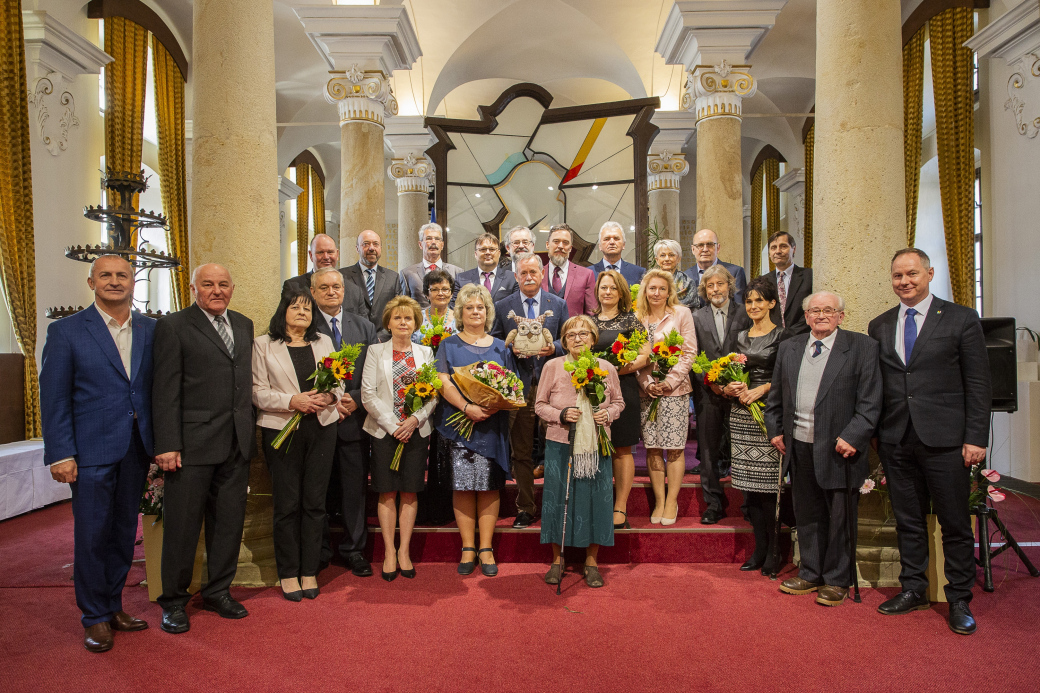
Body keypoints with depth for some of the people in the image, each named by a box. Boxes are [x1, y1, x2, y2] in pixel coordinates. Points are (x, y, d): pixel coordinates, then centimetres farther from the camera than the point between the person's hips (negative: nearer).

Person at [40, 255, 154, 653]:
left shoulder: (152, 330, 6)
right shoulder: (66, 331, -2)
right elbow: (54, 397, -4)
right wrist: (60, 454, -10)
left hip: (136, 448, 3)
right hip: (92, 451, -3)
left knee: (124, 533, 13)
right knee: (92, 536, 5)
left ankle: (113, 607, 29)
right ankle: (95, 618, 21)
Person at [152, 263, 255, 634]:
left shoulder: (244, 325, 13)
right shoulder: (174, 326, -3)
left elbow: (246, 383, 11)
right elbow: (165, 391, -8)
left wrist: (250, 433, 6)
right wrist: (167, 445, -13)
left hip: (237, 443, 5)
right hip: (193, 443, -5)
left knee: (229, 520, 13)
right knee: (182, 524, 5)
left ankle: (218, 592, 30)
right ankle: (174, 601, 23)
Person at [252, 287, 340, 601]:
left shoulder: (323, 342, 15)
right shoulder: (263, 344, 4)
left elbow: (339, 381, 12)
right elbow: (258, 391, -4)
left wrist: (328, 396, -9)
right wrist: (292, 401, -17)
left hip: (321, 428, 3)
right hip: (282, 430, -3)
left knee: (315, 501, 5)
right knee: (287, 504, 1)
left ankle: (309, 572, 15)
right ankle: (288, 574, 15)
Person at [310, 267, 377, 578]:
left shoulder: (365, 327, 10)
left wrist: (356, 399, -8)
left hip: (355, 420, 2)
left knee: (355, 488, 8)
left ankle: (353, 549, 22)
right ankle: (320, 550, 23)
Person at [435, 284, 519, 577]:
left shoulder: (500, 348, 15)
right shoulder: (449, 345, 9)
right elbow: (443, 382, -3)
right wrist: (467, 407, -19)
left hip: (493, 425, 1)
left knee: (489, 486, 0)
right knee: (463, 485, -3)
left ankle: (486, 549, 8)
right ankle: (468, 548, 7)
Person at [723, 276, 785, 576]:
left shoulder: (781, 336, -2)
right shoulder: (741, 337, 15)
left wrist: (759, 390, -20)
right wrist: (729, 388, -4)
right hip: (741, 414, 6)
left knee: (768, 484, -6)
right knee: (749, 485, 6)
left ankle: (774, 550, 6)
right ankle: (760, 548, 16)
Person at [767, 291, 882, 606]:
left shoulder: (862, 347, -3)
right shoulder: (788, 348, 11)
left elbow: (870, 401, -8)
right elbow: (776, 395, 17)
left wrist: (853, 437, -16)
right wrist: (775, 429, 10)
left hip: (839, 446, -4)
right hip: (799, 445, 5)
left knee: (839, 517, 6)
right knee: (806, 514, 14)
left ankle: (837, 581, 22)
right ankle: (811, 574, 29)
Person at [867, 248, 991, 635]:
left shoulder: (961, 319, 0)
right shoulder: (879, 326, 11)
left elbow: (978, 384, -2)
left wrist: (976, 438, -8)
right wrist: (872, 435, 6)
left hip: (945, 439, -3)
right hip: (896, 440, 3)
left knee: (955, 523, 5)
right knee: (907, 520, 12)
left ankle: (959, 600, 20)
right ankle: (913, 589, 26)